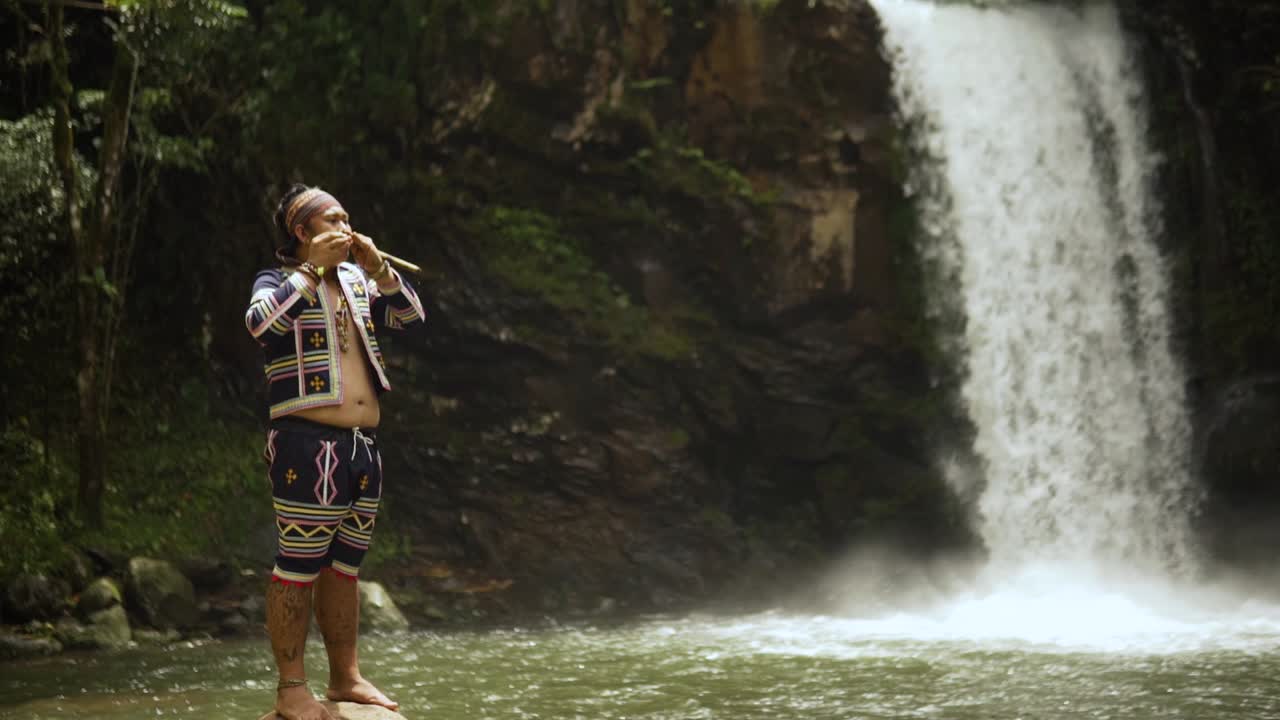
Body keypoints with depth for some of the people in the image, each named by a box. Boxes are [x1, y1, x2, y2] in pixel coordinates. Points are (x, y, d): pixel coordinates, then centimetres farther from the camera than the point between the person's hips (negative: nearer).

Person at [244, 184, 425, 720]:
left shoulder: (355, 280, 17)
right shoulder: (279, 282, -2)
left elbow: (410, 314, 13)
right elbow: (260, 322, -23)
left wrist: (377, 267, 0)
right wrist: (312, 268, -17)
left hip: (363, 449, 7)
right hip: (308, 447, -7)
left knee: (344, 566, 13)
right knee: (299, 567, -6)